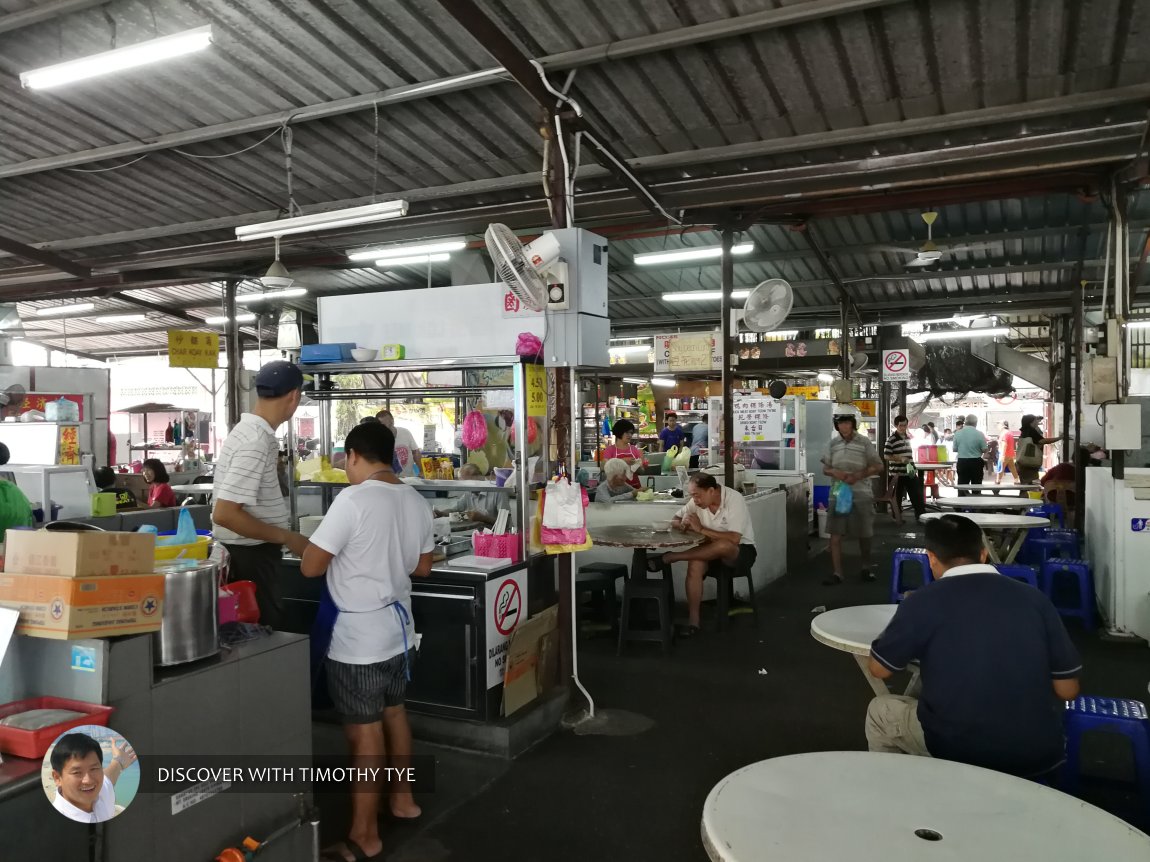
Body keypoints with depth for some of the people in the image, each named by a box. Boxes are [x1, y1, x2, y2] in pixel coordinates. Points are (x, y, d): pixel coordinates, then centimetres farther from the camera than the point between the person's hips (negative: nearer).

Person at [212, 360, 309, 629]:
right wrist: (286, 538, -22)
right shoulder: (257, 442, -23)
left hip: (251, 551, 9)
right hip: (249, 554, -9)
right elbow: (225, 514, -27)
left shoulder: (251, 430, 6)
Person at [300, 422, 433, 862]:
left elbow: (310, 567, -17)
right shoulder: (416, 501, 3)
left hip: (359, 638, -8)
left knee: (364, 732, 2)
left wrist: (341, 553, 3)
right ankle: (402, 797, 39)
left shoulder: (353, 500, -21)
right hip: (398, 628, 8)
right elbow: (422, 567, 13)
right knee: (394, 712, 23)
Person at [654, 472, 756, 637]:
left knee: (723, 545, -39)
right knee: (695, 564, -28)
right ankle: (693, 621, -24)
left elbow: (734, 539, -31)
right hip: (713, 551, 5)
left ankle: (667, 558, -27)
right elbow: (675, 519, 7)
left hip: (741, 551, -5)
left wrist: (701, 529, -27)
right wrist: (681, 524, -17)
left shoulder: (734, 499, -22)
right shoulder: (698, 500, -3)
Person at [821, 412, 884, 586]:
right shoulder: (833, 443, 6)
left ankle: (866, 568, 30)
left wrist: (858, 475, -18)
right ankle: (837, 573, 3)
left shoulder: (864, 442, -4)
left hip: (861, 494, -2)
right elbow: (825, 468, 11)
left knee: (863, 534, 10)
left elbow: (878, 467, -4)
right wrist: (833, 472, -12)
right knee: (835, 534, -3)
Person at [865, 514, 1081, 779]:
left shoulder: (923, 601, -10)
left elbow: (879, 668, 4)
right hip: (1039, 755, 4)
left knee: (880, 711, 24)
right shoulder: (1034, 597, -3)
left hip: (957, 753, -3)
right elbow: (1068, 690, 3)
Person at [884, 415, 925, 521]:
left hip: (910, 473, 6)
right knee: (897, 497, 6)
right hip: (898, 474, -6)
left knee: (917, 495, 4)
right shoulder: (891, 439, -12)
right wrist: (900, 459, -25)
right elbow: (886, 456, -15)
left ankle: (921, 515, 9)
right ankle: (898, 517, 17)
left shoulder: (907, 437, 11)